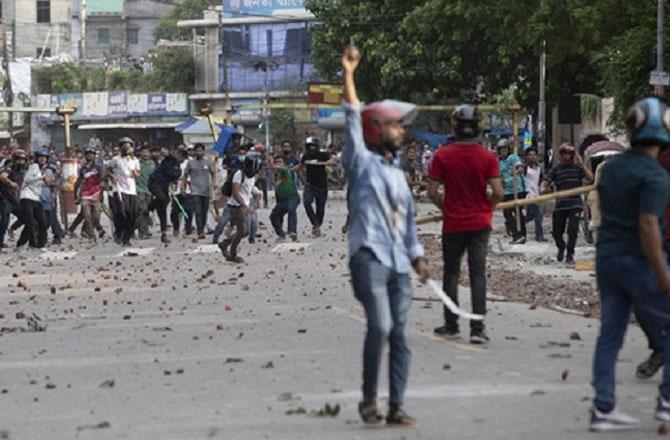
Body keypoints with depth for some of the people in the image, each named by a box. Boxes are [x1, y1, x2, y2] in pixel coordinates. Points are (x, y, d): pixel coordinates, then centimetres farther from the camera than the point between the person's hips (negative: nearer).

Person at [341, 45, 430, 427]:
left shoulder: (398, 174, 21)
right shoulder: (361, 162, 3)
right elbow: (353, 119, -7)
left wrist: (417, 255, 14)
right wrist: (348, 75, -13)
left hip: (399, 262, 7)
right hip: (369, 256, -6)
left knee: (401, 334, 1)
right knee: (380, 326, -20)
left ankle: (397, 407, 5)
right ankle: (369, 398, -7)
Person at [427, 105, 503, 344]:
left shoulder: (442, 155, -7)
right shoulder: (488, 157, -6)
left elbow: (432, 192, -9)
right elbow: (498, 193, -11)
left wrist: (445, 207, 9)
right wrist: (487, 206, 9)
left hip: (453, 223, 0)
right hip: (480, 223, 0)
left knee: (451, 273, 13)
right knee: (478, 273, 1)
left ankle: (451, 326, 18)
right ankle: (477, 328, -6)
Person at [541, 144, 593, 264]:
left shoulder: (577, 167, 4)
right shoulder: (555, 170, 7)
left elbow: (590, 178, -7)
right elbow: (545, 182, -1)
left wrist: (582, 164, -14)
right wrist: (543, 189, -25)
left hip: (575, 204, -2)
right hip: (560, 204, 2)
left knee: (573, 230, -12)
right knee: (556, 232, 7)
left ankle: (570, 254, 4)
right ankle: (561, 247, 39)